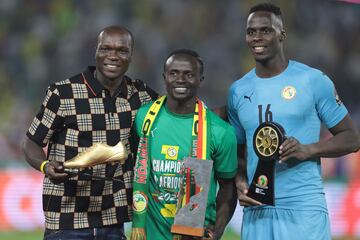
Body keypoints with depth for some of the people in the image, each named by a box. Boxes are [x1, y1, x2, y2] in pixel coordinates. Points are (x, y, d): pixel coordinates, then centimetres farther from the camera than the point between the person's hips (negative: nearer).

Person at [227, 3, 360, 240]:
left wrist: (307, 150, -14)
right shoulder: (238, 91, 12)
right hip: (256, 210, 4)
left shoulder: (313, 81, 0)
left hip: (304, 208, -4)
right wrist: (240, 181, -1)